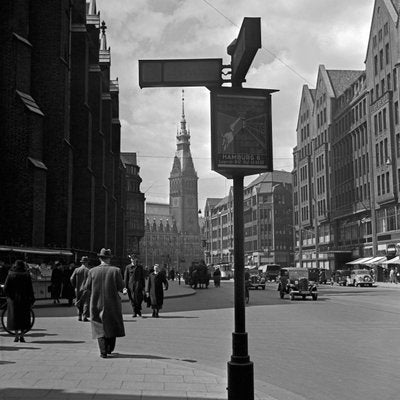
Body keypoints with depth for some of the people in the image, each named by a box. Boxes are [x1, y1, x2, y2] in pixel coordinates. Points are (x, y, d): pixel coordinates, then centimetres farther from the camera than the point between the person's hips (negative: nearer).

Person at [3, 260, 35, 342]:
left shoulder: (10, 275, -3)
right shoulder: (27, 275, -3)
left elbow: (5, 288, -6)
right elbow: (30, 289, -5)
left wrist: (9, 297, 9)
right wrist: (32, 300, 0)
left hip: (13, 299, 0)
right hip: (24, 299, 0)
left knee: (14, 317, 8)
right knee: (24, 317, 9)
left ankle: (16, 335, 3)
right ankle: (22, 335, 2)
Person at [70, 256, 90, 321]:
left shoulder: (76, 270, 2)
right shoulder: (88, 270, -8)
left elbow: (72, 279, 0)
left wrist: (75, 287, 11)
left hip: (78, 289, 4)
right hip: (86, 289, -4)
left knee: (80, 304, 14)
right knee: (86, 303, 2)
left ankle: (79, 317, 12)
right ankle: (85, 316, -6)